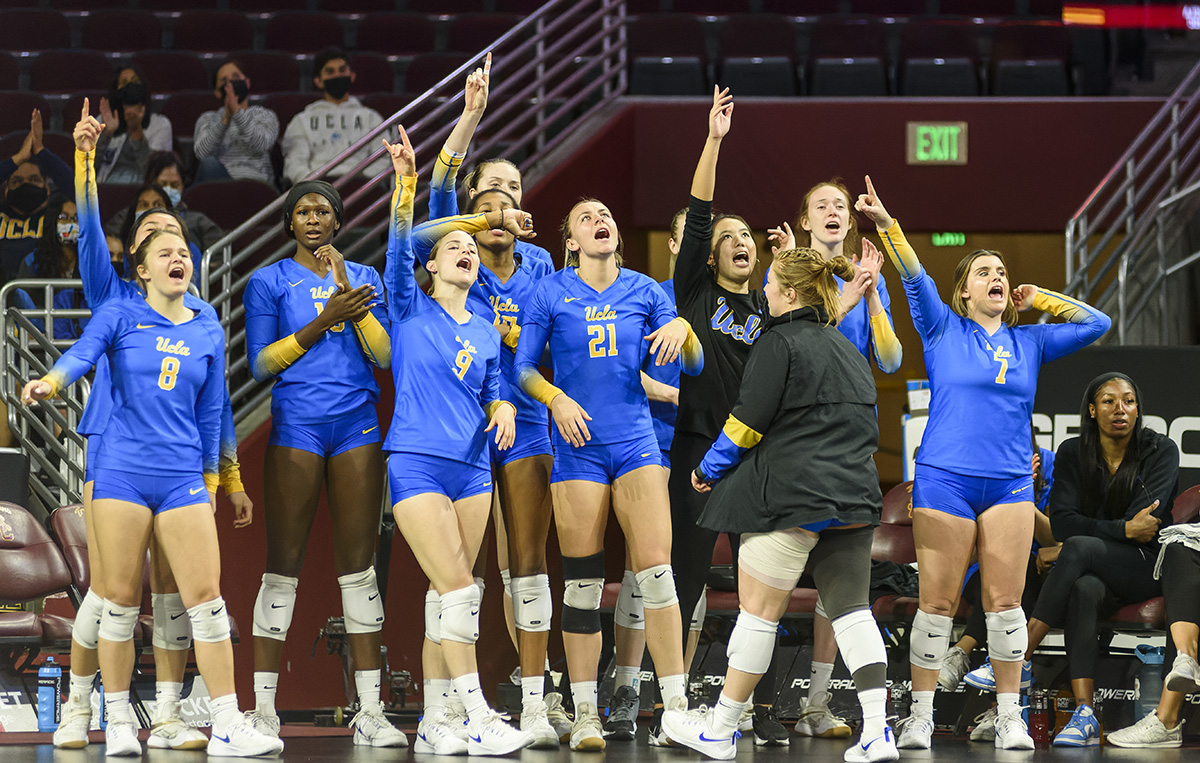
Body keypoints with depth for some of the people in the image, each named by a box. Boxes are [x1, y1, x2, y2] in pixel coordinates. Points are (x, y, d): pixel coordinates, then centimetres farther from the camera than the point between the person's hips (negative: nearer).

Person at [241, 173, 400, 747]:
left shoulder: (365, 279, 14)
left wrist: (350, 297, -7)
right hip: (296, 425, -2)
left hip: (357, 425, 3)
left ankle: (369, 710, 1)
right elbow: (260, 365, -2)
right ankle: (263, 709, -2)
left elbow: (385, 356, 4)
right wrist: (321, 322, -10)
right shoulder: (269, 282, 5)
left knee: (358, 564, 0)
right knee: (283, 564, -5)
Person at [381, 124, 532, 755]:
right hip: (417, 463, -5)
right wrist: (405, 182, -28)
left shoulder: (486, 334, 14)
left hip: (472, 467, 5)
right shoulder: (410, 310, 0)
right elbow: (399, 247, -15)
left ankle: (437, 721, 10)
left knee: (449, 596, 5)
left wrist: (502, 408, -4)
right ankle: (478, 717, -11)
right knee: (459, 590, -12)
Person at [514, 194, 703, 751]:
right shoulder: (550, 292, 4)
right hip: (577, 446, -1)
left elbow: (693, 366, 9)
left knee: (656, 571, -10)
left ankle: (675, 705, -7)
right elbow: (523, 368, 4)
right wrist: (556, 398, -14)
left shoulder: (643, 290, 9)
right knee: (582, 582, -1)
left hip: (636, 439, 1)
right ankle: (585, 714, 6)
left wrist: (682, 330, -12)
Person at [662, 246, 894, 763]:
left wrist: (708, 468, 5)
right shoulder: (847, 350, 17)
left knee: (758, 609, 0)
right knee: (851, 609, 4)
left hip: (791, 497, -7)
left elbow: (747, 423, -10)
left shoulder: (780, 343, -8)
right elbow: (868, 428, 23)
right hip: (853, 497, 8)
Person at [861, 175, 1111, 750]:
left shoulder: (1030, 342, 15)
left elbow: (1096, 323, 18)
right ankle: (920, 717, 3)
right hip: (945, 481, -3)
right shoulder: (944, 330, 6)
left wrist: (1038, 299, 13)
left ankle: (1009, 718, 6)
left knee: (1005, 600, 0)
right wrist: (886, 224, -17)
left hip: (1010, 483, 3)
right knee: (937, 601, -3)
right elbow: (914, 278, -6)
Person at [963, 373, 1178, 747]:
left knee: (1079, 548, -33)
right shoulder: (1073, 453, 4)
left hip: (1147, 566, -3)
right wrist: (1125, 530, -17)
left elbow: (1146, 520, -15)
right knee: (1083, 590, -36)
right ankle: (1084, 714, -44)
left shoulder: (1160, 450, -5)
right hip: (1094, 572, 3)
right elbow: (1061, 521, -6)